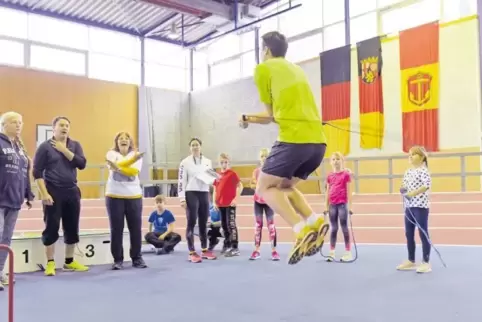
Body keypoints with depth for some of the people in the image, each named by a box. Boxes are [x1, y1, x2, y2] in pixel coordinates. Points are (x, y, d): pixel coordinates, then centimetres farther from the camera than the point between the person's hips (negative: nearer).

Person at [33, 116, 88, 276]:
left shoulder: (75, 145, 8)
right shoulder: (45, 146, -3)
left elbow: (82, 164, -7)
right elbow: (37, 172, -7)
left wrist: (64, 150, -12)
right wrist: (44, 193, -15)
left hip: (72, 191, 4)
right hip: (53, 191, -4)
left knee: (72, 227, 9)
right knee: (51, 227, -1)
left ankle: (69, 261, 21)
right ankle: (50, 263, 9)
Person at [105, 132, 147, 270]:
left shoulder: (136, 155, 8)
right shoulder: (111, 154, 5)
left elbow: (134, 172, -9)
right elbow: (118, 165, -17)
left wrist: (119, 167, -18)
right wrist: (133, 159, -24)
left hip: (134, 196, 1)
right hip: (114, 196, -1)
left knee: (135, 228, 2)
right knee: (116, 229, 1)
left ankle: (137, 258, 13)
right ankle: (118, 259, 10)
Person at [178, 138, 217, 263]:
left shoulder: (208, 162, 11)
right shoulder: (185, 162, -2)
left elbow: (211, 179, 17)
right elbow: (181, 181, -7)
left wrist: (211, 179, -8)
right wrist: (182, 199, -13)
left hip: (204, 194, 4)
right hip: (191, 194, -4)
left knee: (203, 223, 9)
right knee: (192, 223, -5)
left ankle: (205, 250, 19)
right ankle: (192, 253, -2)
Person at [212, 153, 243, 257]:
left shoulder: (232, 173, -6)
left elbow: (240, 186, -9)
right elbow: (215, 189, 15)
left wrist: (236, 198, -15)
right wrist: (214, 201, 7)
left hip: (230, 204, -6)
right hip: (220, 204, 6)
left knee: (231, 225, -8)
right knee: (224, 225, 13)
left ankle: (235, 248, -8)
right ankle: (227, 245, 26)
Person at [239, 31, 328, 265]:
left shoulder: (264, 68, 6)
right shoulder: (296, 69, 25)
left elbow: (272, 115, 7)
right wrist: (250, 118, 29)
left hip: (294, 139, -7)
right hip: (318, 141, 7)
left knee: (264, 188, 7)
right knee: (283, 186, 22)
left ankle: (302, 230, -12)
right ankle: (315, 221, 0)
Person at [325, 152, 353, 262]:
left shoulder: (346, 174, -2)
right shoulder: (330, 176, 9)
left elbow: (348, 190, -4)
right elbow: (328, 192, 12)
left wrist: (349, 205, -7)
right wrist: (327, 206, 10)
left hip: (342, 204, -4)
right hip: (332, 204, 4)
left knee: (344, 227, 0)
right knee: (333, 228, 8)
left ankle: (348, 252, 8)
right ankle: (332, 253, 12)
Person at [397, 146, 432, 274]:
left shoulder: (423, 170, -12)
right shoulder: (408, 172, 12)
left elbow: (427, 184, -27)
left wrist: (413, 193, -31)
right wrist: (403, 189, -3)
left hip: (421, 206, -8)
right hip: (409, 206, 8)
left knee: (423, 234, -1)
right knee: (409, 234, 12)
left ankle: (426, 263, 7)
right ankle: (411, 261, 23)